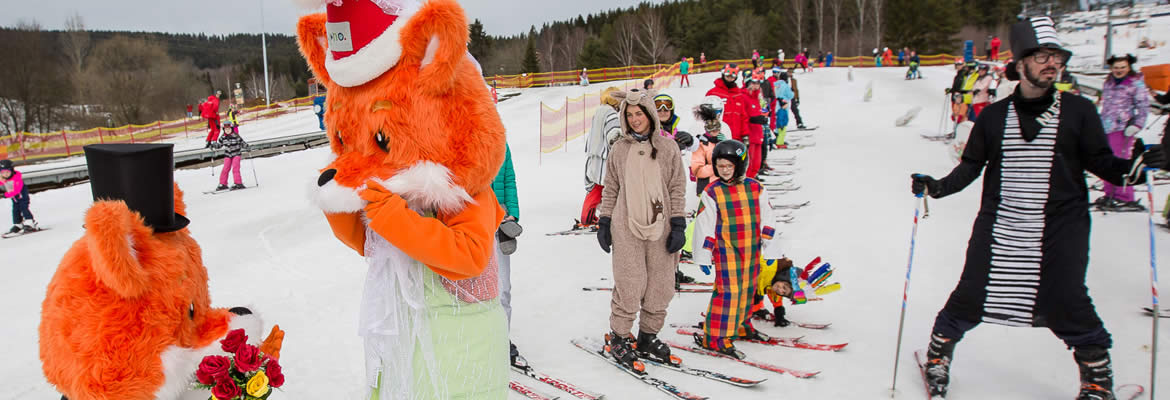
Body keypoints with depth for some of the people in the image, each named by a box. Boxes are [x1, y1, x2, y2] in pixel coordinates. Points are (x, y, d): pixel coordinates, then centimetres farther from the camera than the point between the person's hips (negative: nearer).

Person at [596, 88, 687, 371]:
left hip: (660, 228, 1)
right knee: (629, 284, -5)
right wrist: (604, 222, 7)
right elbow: (611, 188, 11)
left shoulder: (668, 148, 5)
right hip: (626, 228, -1)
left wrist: (678, 225, -1)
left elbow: (677, 188, 5)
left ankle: (647, 338, 21)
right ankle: (618, 337, 12)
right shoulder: (620, 149, 7)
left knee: (660, 286, 4)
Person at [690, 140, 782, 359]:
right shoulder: (712, 192, -5)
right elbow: (704, 225, -4)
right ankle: (715, 337, -3)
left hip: (752, 250, 5)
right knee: (728, 291, -9)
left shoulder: (756, 188, 5)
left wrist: (768, 243, 6)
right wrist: (704, 255, -5)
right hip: (725, 250, -4)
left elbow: (766, 217, 11)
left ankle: (741, 325, 34)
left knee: (747, 289, 14)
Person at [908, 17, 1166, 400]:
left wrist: (1133, 165, -17)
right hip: (998, 226, 1)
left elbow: (1100, 162, 2)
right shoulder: (994, 116, 4)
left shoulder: (1078, 110, 2)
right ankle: (938, 354, 26)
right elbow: (971, 165, 8)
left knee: (1067, 302, -3)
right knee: (970, 294, 4)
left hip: (1061, 227, -1)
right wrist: (939, 186, -6)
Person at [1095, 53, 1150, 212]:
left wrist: (1136, 124, -13)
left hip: (1122, 127, -7)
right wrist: (1100, 123, 27)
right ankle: (1110, 195, 17)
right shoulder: (1108, 83, 17)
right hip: (1107, 127, 7)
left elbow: (1144, 106, -3)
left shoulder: (1136, 83, 0)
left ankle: (1125, 198, -8)